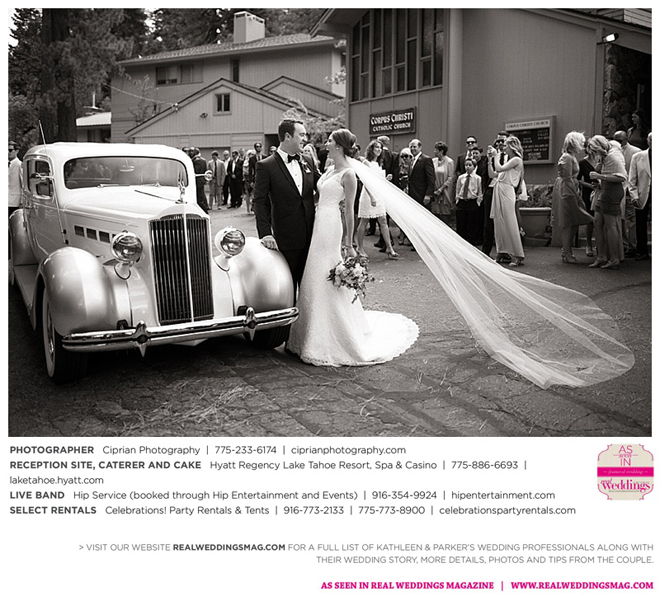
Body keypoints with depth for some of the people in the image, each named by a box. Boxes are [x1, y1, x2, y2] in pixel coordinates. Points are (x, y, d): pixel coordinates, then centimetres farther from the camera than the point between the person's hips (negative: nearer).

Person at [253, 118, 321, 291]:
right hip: (286, 239, -5)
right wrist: (265, 234, -18)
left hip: (310, 237, 5)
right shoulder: (266, 166, -8)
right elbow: (260, 202, -10)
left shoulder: (307, 162, 8)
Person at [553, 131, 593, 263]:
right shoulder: (567, 158, -14)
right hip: (568, 193, -10)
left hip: (570, 194, 10)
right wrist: (577, 196, -16)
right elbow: (568, 180, -17)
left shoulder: (572, 157, 16)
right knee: (568, 225, -6)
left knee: (573, 224, 11)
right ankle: (567, 254, -1)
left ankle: (566, 251, 18)